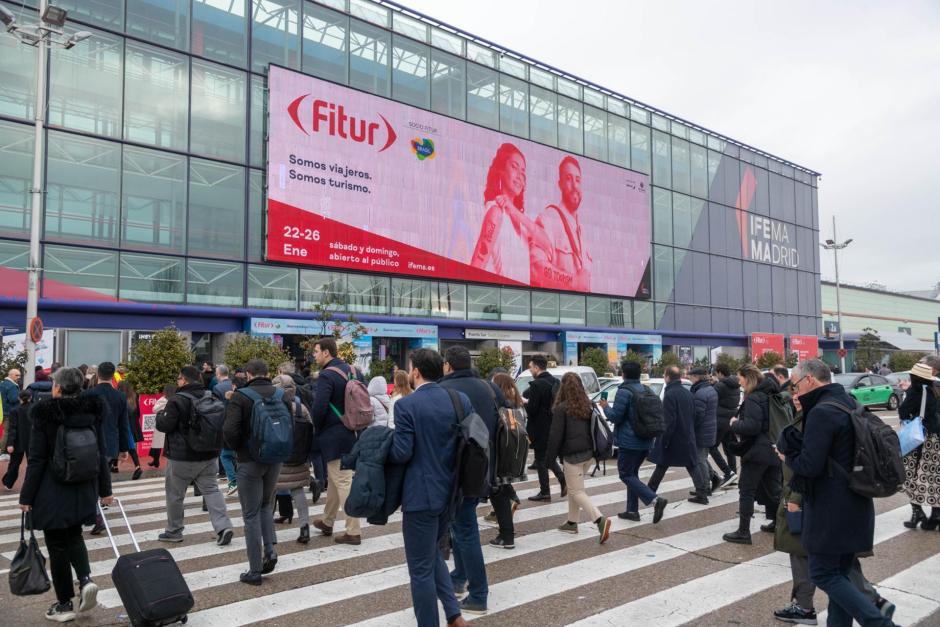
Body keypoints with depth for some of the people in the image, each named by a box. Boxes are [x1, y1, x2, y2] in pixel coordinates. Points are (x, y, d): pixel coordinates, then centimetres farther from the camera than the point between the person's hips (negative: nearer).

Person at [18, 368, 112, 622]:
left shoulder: (45, 414, -12)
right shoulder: (92, 413, 1)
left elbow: (36, 460, -11)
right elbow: (101, 454, 5)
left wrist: (26, 496, -3)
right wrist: (105, 489, 13)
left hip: (52, 493, -4)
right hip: (83, 491, 4)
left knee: (57, 545, 8)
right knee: (74, 537, 22)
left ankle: (64, 604, 16)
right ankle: (86, 579, 0)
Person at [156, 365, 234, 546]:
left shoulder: (177, 400, -16)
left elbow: (165, 425, -14)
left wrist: (159, 415, 5)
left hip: (182, 457, -6)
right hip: (209, 454, 6)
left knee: (175, 493, 11)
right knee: (211, 490, 7)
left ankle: (174, 531, 23)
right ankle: (223, 526, -5)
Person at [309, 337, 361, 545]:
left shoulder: (326, 375, -18)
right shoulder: (350, 370, 8)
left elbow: (319, 407, -22)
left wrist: (316, 428, -4)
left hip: (333, 435, -9)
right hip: (349, 432, 9)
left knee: (343, 482, -4)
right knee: (334, 478, 21)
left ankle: (353, 531, 0)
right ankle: (327, 522, 35)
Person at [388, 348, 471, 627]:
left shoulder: (406, 404, -15)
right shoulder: (461, 399, 0)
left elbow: (402, 453, -18)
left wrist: (383, 449, 3)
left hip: (421, 494, -6)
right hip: (451, 491, 6)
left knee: (421, 568, 8)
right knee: (433, 553, 26)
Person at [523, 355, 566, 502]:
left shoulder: (536, 385, -20)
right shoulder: (556, 382, 5)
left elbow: (531, 409, -22)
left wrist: (525, 402, -1)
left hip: (541, 429, -8)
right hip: (554, 427, 8)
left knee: (541, 460, 5)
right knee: (550, 457, 22)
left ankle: (544, 492, 12)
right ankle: (563, 481, 8)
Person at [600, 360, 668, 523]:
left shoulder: (624, 392, -15)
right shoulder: (646, 391, 11)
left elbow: (615, 416, -17)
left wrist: (606, 406, 1)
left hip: (629, 442, -8)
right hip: (645, 441, 8)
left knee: (626, 475, 0)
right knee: (632, 473, 17)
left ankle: (655, 500, -15)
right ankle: (632, 511, 18)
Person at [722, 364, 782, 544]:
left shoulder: (753, 398, -18)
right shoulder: (770, 395, 11)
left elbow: (751, 426, -26)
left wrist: (735, 424, -9)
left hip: (756, 451, -9)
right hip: (773, 449, 9)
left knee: (747, 491, -2)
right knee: (773, 488, 18)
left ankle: (743, 532, 0)